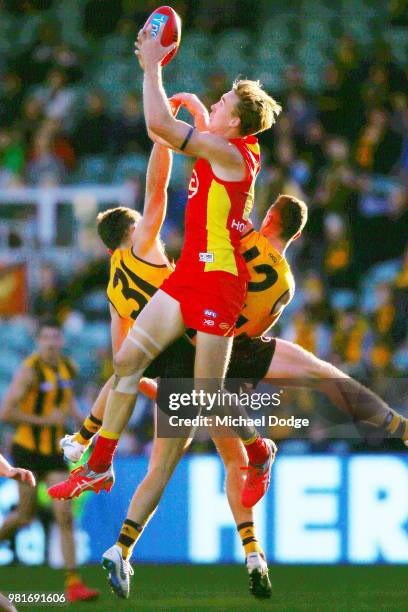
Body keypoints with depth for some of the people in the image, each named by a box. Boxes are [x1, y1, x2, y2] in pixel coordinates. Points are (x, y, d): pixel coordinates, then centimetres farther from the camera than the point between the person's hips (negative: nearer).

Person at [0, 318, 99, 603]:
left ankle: (73, 583, -7)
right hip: (28, 449, -5)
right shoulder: (30, 370, -15)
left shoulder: (69, 367, 5)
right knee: (26, 515, 3)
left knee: (65, 515, -6)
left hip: (54, 451, 5)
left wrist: (80, 416, 6)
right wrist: (44, 420, -20)